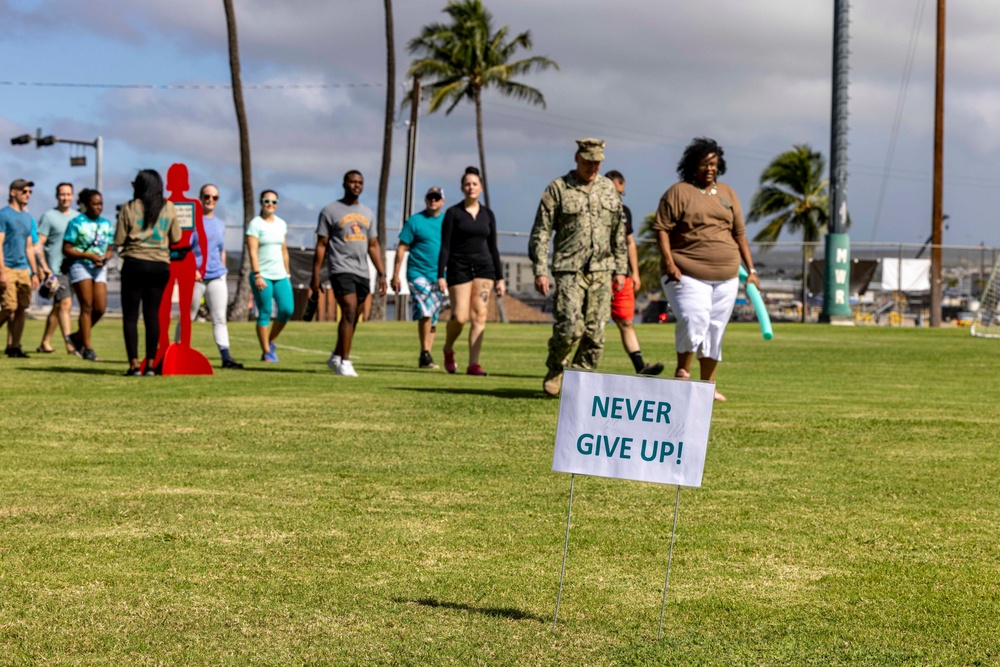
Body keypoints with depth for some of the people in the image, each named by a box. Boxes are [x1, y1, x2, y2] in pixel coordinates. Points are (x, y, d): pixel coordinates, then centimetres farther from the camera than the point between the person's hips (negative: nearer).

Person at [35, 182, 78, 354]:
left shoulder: (77, 216, 15)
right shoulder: (49, 216, -2)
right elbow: (38, 243, -5)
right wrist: (44, 267, -13)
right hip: (56, 268, -6)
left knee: (58, 306, 11)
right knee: (65, 303, -15)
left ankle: (45, 343, 21)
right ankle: (69, 343, -20)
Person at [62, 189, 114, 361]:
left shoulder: (106, 224, 14)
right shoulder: (76, 223, -2)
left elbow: (109, 249, 18)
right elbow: (66, 249, -5)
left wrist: (104, 258, -6)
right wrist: (88, 255, -16)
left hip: (99, 269, 5)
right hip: (80, 265, -5)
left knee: (100, 308, -4)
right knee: (87, 307, -8)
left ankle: (78, 336, 19)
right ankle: (87, 348, -5)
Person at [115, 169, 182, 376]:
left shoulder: (129, 209, -5)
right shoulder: (169, 208, 3)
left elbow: (119, 240, -5)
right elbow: (176, 238, 6)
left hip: (134, 264, -3)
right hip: (160, 265, 3)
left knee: (130, 315, 2)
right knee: (152, 314, 8)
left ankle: (134, 364, -5)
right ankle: (150, 364, 5)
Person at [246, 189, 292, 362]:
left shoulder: (281, 224, 15)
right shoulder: (255, 224, -4)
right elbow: (252, 252, -10)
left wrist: (287, 273, 16)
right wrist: (257, 275, -18)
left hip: (280, 276, 6)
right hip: (262, 275, -6)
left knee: (287, 310, -5)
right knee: (264, 314, -4)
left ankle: (271, 342, 16)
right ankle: (266, 352, 1)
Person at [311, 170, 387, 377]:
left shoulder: (367, 213, 17)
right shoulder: (330, 211, 1)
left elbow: (373, 246, 20)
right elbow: (321, 245, 0)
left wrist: (381, 274, 12)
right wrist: (315, 277, -6)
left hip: (362, 273, 6)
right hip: (341, 270, -6)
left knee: (353, 318, 8)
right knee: (349, 312, -18)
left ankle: (336, 357, 24)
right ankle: (344, 362, -15)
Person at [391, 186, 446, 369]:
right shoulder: (414, 221, -1)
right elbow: (402, 248, -1)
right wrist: (395, 275, -7)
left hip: (439, 276, 5)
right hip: (418, 273, -5)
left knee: (433, 319, 7)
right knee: (425, 312, -20)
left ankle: (426, 357, 14)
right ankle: (425, 353, -12)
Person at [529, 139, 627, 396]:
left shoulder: (608, 189, 13)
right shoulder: (558, 189, -1)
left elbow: (620, 232, 18)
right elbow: (540, 232, -3)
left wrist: (620, 269, 14)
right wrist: (540, 271, -9)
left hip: (601, 270, 4)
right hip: (569, 270, -4)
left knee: (595, 331, 1)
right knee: (570, 326, -14)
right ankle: (555, 369, 11)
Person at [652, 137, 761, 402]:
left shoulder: (727, 193, 15)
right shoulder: (678, 192, -1)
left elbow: (739, 234, 18)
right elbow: (662, 230, -6)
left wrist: (751, 270, 12)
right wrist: (669, 263, -17)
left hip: (726, 278, 5)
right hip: (688, 276, -5)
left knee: (715, 329, 7)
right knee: (693, 320, -21)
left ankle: (708, 384, 16)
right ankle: (682, 370, 0)